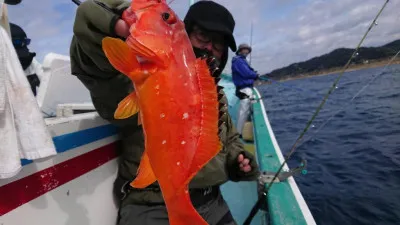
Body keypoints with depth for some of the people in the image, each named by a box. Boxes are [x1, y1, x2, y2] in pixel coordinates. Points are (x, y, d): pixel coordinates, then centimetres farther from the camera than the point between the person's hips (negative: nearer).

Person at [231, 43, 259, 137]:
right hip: (245, 88, -11)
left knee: (243, 110, 14)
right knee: (245, 111, -12)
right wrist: (256, 75, -1)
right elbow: (246, 73, -17)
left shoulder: (242, 60, 23)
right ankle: (240, 132, -9)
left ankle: (239, 130, 23)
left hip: (246, 88, 11)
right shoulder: (238, 60, -9)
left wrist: (254, 74, 2)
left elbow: (249, 72, 22)